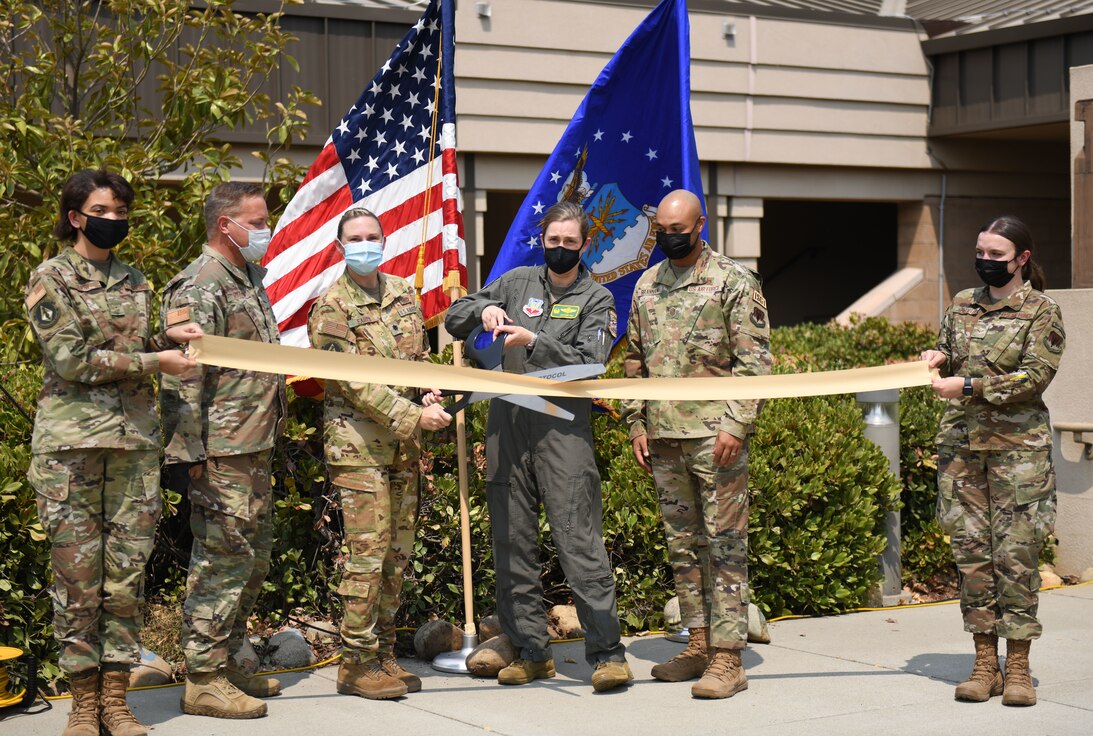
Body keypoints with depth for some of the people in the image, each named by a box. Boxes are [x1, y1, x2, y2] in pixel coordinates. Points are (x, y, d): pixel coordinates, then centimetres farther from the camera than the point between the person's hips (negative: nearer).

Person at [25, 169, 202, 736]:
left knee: (128, 572, 2)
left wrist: (167, 338, 3)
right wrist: (153, 361, -10)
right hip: (71, 439, -5)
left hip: (135, 438, 5)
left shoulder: (134, 281, 16)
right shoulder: (51, 279, 0)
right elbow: (70, 359, -9)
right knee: (77, 573, -3)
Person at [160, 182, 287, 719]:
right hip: (221, 453, -10)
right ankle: (204, 680, 0)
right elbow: (183, 380, -19)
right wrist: (191, 457, -23)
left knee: (254, 556, 16)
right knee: (222, 560, -6)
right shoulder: (199, 288, -13)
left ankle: (231, 660, 27)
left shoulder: (250, 281, 18)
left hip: (255, 451, 10)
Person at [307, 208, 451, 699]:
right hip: (358, 443, -7)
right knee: (368, 550, -9)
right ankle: (357, 664, -2)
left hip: (403, 442, 7)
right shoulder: (331, 309, -9)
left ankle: (383, 653, 19)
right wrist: (413, 416, -22)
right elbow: (356, 382, -16)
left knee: (398, 550, 9)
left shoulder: (403, 294, 12)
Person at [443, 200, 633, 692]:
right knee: (513, 544, 6)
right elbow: (453, 320, 17)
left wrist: (533, 341, -17)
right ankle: (531, 651, 14)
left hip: (563, 427, -4)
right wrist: (483, 309, -4)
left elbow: (588, 363, -7)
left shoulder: (595, 299, 6)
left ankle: (607, 652, -7)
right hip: (507, 424, 4)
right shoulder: (518, 282, 15)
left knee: (579, 542, -10)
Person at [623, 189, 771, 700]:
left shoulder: (734, 282, -4)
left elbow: (754, 361, -8)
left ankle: (728, 657, -4)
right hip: (664, 437, 6)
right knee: (682, 543, 12)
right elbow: (635, 359, 20)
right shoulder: (647, 285, 14)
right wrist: (637, 423, 12)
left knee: (724, 543, -5)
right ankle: (699, 643, 21)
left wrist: (736, 424, -16)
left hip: (714, 434, -6)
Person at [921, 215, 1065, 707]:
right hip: (961, 442, 5)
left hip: (1017, 445, -5)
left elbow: (1036, 375, -12)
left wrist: (969, 386, -18)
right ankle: (984, 663, 10)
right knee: (970, 550, 3)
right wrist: (939, 359, 1)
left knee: (1016, 553, -5)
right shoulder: (962, 305, 14)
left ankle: (1018, 667, 2)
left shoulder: (1041, 311, -1)